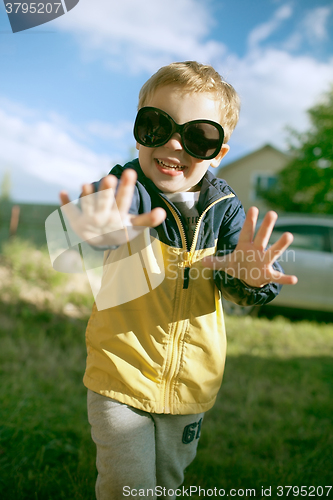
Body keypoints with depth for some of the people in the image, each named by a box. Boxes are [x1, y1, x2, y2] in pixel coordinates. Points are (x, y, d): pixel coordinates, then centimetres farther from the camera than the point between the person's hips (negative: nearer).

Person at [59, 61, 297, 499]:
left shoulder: (225, 207, -5)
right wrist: (102, 228, -62)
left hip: (192, 382, 3)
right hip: (121, 376, -3)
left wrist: (247, 276, -39)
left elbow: (231, 286, -14)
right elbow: (105, 204, -38)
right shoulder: (127, 187, -14)